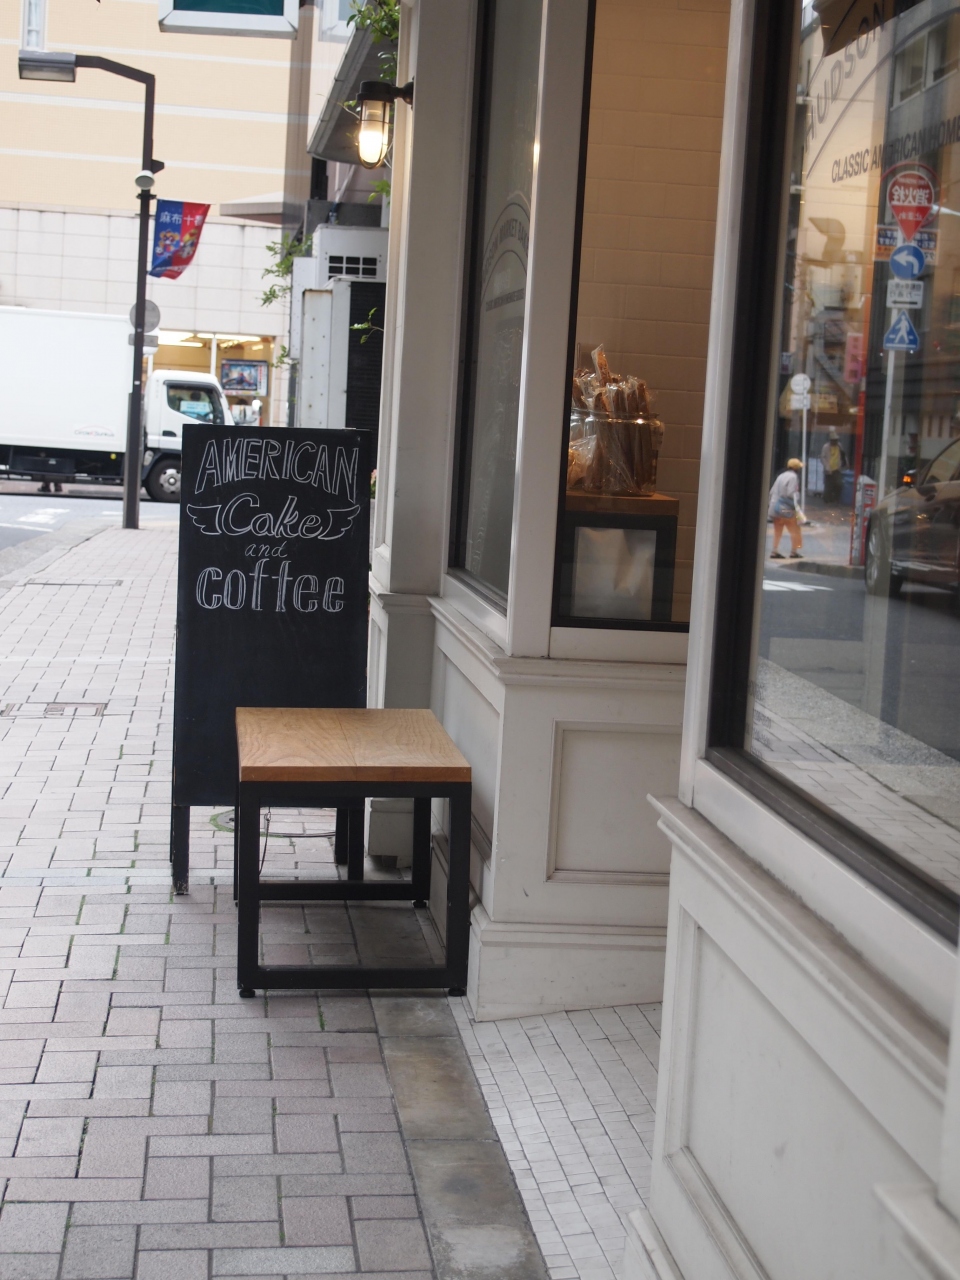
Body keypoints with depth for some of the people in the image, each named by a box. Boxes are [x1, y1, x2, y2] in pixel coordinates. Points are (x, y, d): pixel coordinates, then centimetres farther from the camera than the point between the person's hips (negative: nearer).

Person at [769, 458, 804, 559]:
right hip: (785, 509, -8)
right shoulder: (793, 477, -11)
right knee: (794, 530, 3)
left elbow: (772, 492, 14)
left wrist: (770, 505, 19)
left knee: (777, 531, 12)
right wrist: (796, 507, -15)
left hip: (775, 507, 8)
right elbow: (791, 494, -19)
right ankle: (794, 552, 4)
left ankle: (775, 552, 10)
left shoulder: (781, 476, 14)